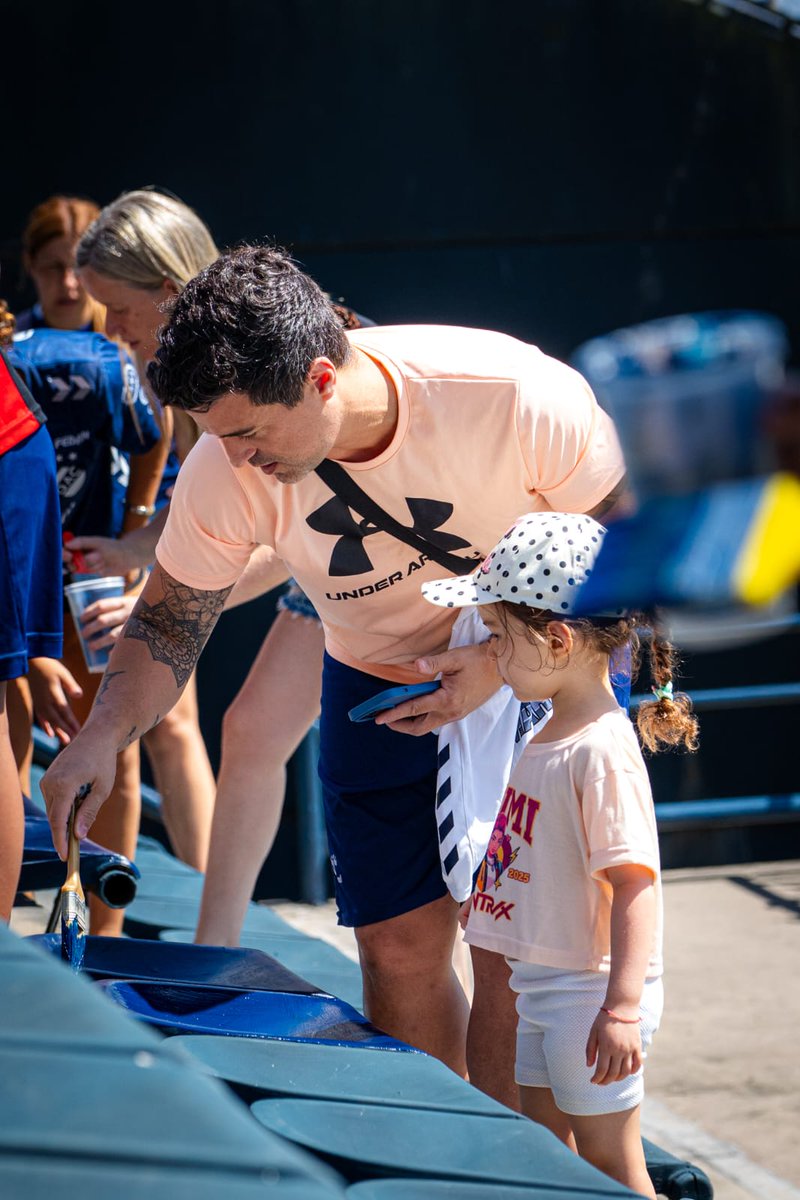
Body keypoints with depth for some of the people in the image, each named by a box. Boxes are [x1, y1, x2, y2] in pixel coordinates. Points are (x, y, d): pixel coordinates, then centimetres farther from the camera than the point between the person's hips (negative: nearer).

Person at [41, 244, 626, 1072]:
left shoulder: (517, 396, -32)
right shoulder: (225, 470, -23)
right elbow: (169, 621, -8)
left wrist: (502, 663, -27)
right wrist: (105, 733, -26)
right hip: (376, 685, 2)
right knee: (399, 946, -2)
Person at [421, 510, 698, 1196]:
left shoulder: (602, 752, -22)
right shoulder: (552, 734, 8)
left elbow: (636, 886, -25)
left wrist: (621, 1010, -29)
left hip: (589, 993, -10)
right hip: (545, 985, 10)